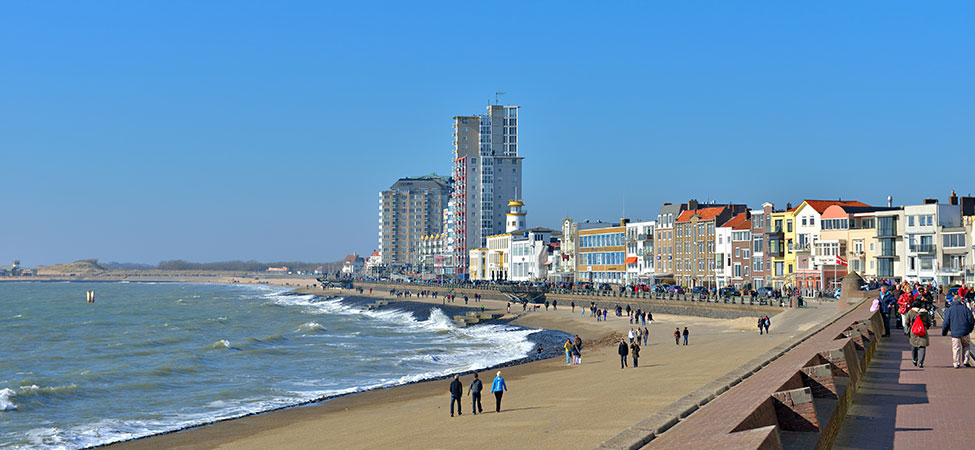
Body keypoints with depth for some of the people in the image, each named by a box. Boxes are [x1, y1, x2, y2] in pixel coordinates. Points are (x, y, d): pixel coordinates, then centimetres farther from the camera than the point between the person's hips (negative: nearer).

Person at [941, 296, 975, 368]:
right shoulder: (965, 308, 2)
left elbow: (946, 323, 0)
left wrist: (944, 332, 11)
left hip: (955, 333, -1)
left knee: (956, 348, 5)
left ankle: (956, 363, 2)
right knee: (966, 345, 18)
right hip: (964, 332, 1)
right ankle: (965, 361, 8)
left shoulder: (949, 310, 1)